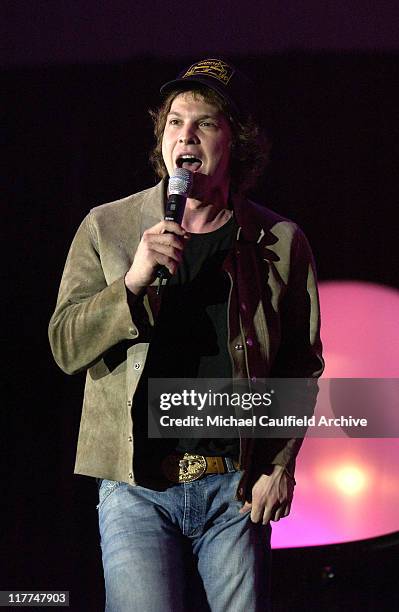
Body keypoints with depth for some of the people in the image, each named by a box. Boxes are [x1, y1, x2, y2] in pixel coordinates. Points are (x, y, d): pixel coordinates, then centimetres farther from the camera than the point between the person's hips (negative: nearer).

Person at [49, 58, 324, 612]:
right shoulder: (106, 228, 5)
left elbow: (302, 365, 8)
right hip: (136, 487, -1)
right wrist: (133, 281, -14)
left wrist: (280, 466, -1)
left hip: (238, 486, 1)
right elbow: (67, 347, 0)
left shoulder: (281, 242, 5)